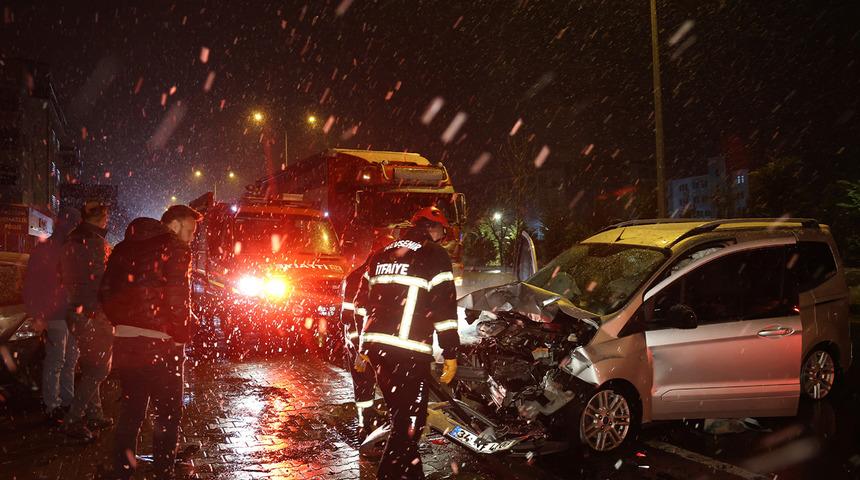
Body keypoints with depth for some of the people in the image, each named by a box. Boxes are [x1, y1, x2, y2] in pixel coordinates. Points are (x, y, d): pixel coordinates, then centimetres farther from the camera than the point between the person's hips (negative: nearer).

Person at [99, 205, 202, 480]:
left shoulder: (125, 248, 13)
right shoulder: (174, 249, -9)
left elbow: (106, 293, 13)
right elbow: (177, 298, -18)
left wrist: (123, 322, 17)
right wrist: (182, 335, -7)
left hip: (125, 340, 7)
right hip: (160, 343, -7)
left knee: (130, 409, 18)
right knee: (168, 413, 6)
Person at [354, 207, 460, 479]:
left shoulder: (381, 256, 18)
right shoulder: (435, 256, -2)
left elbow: (362, 303, 19)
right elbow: (445, 309, -8)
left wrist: (361, 348, 24)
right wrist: (450, 355, -5)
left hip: (375, 345, 7)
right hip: (409, 352, -7)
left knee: (402, 415, 19)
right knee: (409, 423, -2)